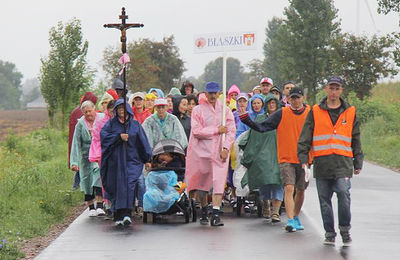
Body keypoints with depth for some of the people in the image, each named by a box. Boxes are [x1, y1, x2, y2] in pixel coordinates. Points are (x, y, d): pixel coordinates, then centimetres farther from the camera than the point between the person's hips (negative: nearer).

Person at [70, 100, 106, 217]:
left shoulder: (103, 119, -2)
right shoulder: (80, 124, -3)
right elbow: (76, 143, -6)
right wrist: (74, 162, -13)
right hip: (86, 156, 1)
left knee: (99, 178, -17)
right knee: (87, 181, 5)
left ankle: (99, 206, -17)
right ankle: (91, 208, 15)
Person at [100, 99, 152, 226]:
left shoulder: (135, 124, 11)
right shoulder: (111, 123, 10)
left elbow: (143, 142, 9)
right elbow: (103, 134, -7)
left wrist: (147, 159, 4)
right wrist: (119, 137, -14)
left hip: (132, 160, 0)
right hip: (115, 161, 0)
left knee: (129, 185, -16)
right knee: (117, 187, 0)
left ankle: (127, 213, -23)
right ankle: (118, 216, 5)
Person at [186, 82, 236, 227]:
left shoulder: (225, 110, 9)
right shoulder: (198, 110, 3)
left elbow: (231, 131, 3)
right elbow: (196, 131, -8)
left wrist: (226, 148, -10)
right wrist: (217, 130, -8)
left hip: (220, 152, 1)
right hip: (201, 150, -1)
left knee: (219, 182, -10)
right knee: (201, 183, 6)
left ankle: (215, 215, -13)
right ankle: (204, 211, 26)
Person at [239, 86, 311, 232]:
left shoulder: (310, 114, 3)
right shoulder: (281, 114, -1)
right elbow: (262, 127, -5)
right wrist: (246, 120, -17)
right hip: (286, 159, -2)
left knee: (300, 190, 12)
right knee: (289, 189, -15)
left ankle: (296, 217, 31)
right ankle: (290, 221, -17)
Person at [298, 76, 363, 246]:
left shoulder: (350, 112, 11)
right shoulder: (315, 112, 8)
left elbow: (356, 140, 16)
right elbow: (305, 138, 8)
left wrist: (358, 163, 14)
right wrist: (303, 159, -2)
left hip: (343, 163, -1)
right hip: (321, 163, 1)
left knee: (344, 194, -17)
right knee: (324, 200, 4)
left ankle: (345, 229, 0)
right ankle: (329, 233, 16)